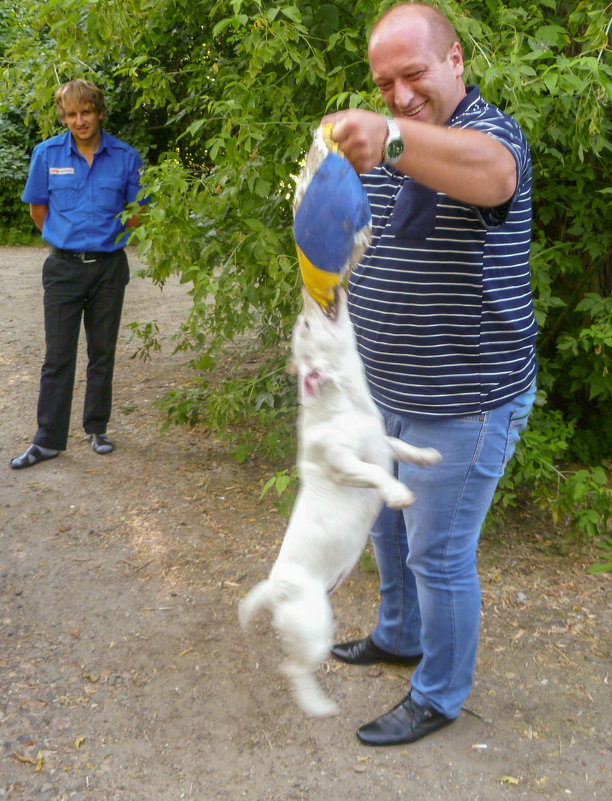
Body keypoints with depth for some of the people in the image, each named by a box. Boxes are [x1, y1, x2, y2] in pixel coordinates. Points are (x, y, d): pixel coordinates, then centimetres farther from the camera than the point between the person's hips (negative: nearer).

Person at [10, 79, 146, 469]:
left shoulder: (125, 157, -2)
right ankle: (48, 440, 9)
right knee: (58, 356, 1)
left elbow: (135, 213, 8)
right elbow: (37, 208, 9)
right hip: (64, 266, 0)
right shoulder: (47, 154, -1)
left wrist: (107, 240, 5)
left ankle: (97, 428, 24)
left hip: (109, 266, 1)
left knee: (103, 352, 9)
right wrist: (69, 238, 10)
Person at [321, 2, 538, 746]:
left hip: (461, 406, -8)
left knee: (438, 554, 4)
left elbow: (487, 172, -46)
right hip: (385, 395, 8)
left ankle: (438, 696, 26)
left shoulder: (491, 133, -19)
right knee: (387, 525, 24)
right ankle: (399, 636, 49)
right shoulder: (381, 149, 8)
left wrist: (391, 139, -63)